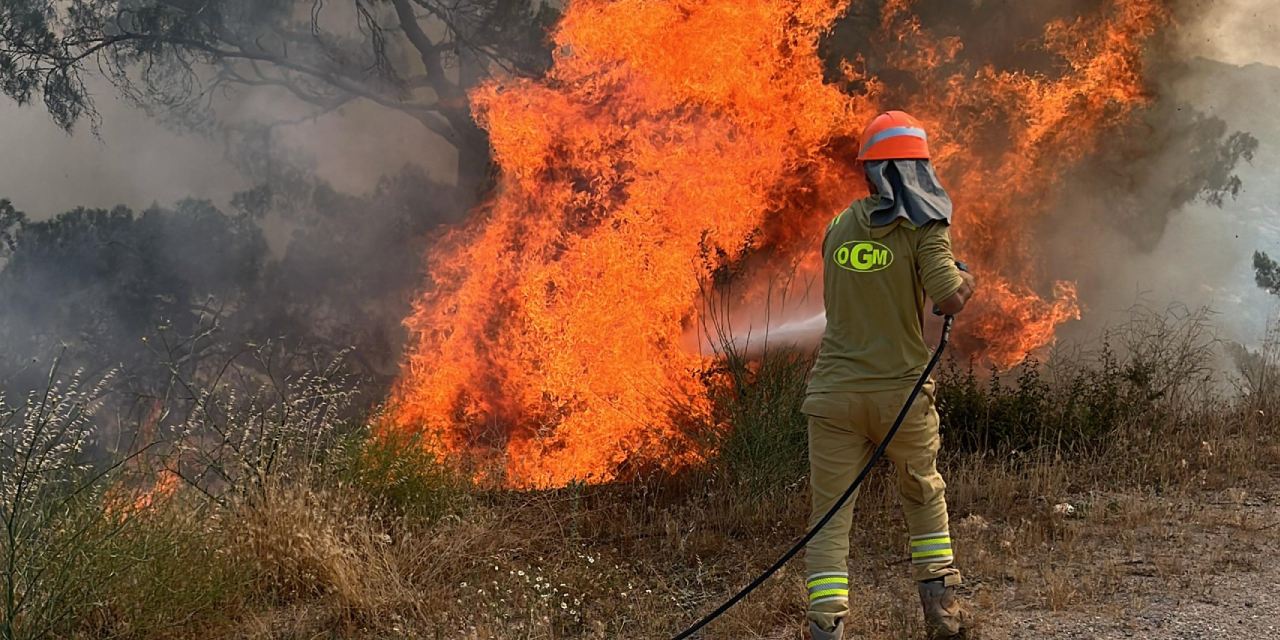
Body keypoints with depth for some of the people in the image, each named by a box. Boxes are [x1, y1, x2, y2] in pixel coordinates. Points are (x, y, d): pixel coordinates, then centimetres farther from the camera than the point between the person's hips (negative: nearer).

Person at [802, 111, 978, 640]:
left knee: (829, 517, 4)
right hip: (901, 391, -1)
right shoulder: (924, 227, -5)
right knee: (925, 496, 23)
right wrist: (965, 282, 4)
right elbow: (949, 299, -17)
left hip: (835, 394, 1)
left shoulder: (840, 225, 8)